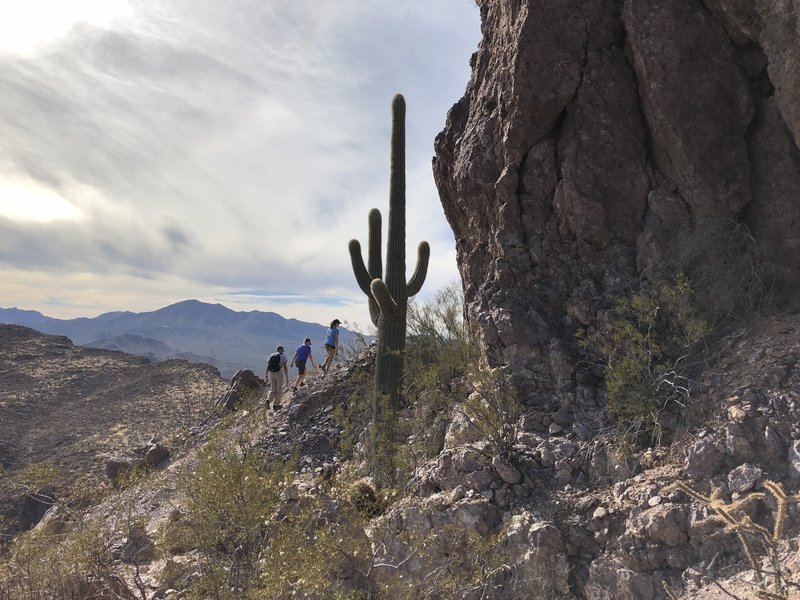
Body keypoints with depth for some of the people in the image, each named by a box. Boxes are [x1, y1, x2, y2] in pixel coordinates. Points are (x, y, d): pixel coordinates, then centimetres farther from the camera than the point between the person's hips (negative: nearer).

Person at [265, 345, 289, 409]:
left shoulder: (271, 355, 11)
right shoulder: (283, 356, -3)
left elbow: (267, 367, 9)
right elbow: (285, 367, -12)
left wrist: (266, 377, 14)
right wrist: (287, 378, -10)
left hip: (271, 374, 4)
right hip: (279, 374, -4)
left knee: (273, 389, 16)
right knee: (279, 390, 12)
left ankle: (269, 400, -8)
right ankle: (276, 405, 16)